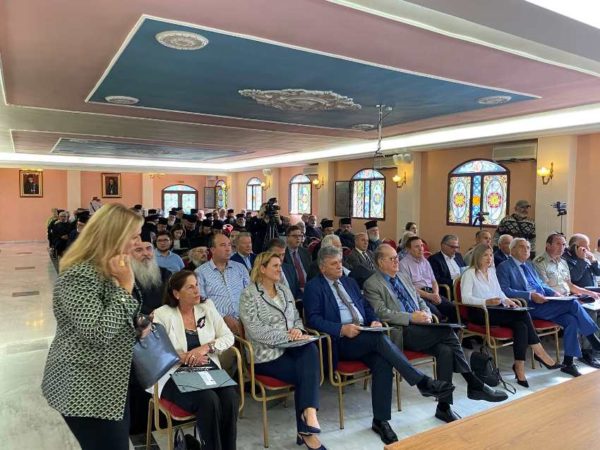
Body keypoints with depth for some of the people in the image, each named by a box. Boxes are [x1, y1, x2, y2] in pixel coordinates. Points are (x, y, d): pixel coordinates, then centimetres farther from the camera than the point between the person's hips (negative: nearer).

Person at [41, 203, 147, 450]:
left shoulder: (104, 269, 8)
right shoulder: (79, 275, -23)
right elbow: (98, 333, -31)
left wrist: (138, 328, 3)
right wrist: (125, 286, -27)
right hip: (86, 390, -9)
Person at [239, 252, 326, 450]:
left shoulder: (285, 291, 14)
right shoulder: (249, 295, -8)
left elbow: (297, 318, 18)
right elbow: (256, 331, -18)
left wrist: (298, 330, -7)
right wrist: (288, 336, -19)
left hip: (290, 348, 6)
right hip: (266, 355, -5)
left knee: (311, 350, -27)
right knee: (307, 372, -20)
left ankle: (308, 413, -28)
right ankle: (307, 427, -2)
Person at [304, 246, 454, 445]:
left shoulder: (349, 281, 21)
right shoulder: (313, 287, 1)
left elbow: (366, 306, 22)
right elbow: (313, 319, -10)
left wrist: (374, 321, -1)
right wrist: (342, 329, -22)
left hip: (365, 335, 5)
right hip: (340, 341, -5)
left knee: (383, 362, -25)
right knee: (380, 338, -31)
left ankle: (380, 420, -15)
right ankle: (422, 381, -25)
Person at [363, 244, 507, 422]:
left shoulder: (403, 277, 21)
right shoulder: (371, 284, -2)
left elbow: (420, 300, 25)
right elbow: (382, 313, -12)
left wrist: (426, 314, 1)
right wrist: (412, 317, -17)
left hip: (419, 329, 7)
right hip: (401, 332, -7)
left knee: (445, 349, -22)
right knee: (447, 331, -23)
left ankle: (444, 406, -13)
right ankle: (474, 385, -9)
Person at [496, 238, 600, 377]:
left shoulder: (529, 265, 23)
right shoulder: (504, 267, -3)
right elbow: (505, 290, -14)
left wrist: (553, 292, 3)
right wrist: (530, 296, -20)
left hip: (544, 303, 7)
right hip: (529, 307, -7)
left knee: (571, 320, -16)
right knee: (573, 303, -19)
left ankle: (568, 363, -7)